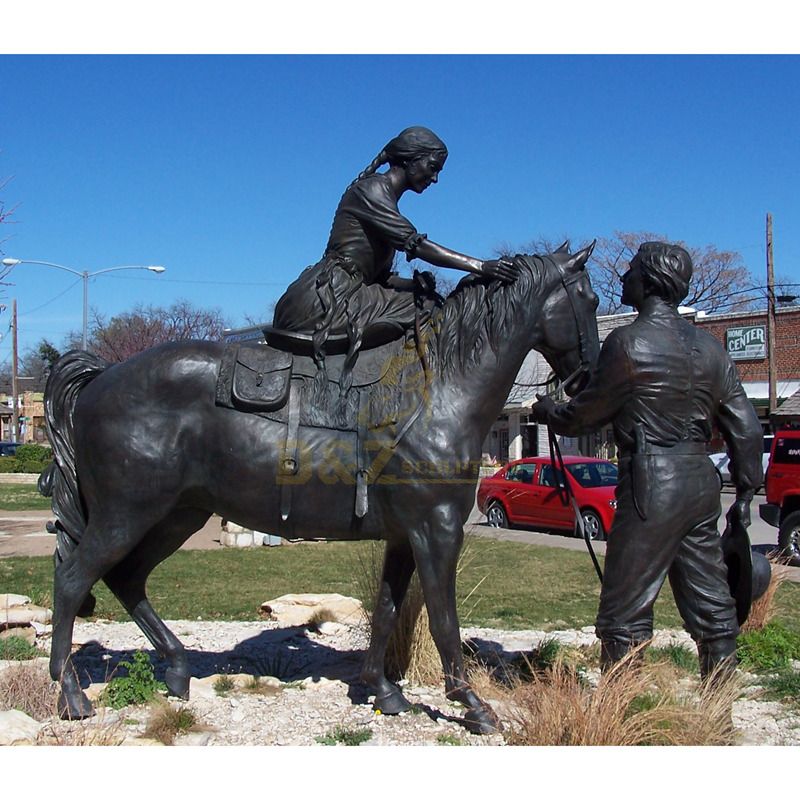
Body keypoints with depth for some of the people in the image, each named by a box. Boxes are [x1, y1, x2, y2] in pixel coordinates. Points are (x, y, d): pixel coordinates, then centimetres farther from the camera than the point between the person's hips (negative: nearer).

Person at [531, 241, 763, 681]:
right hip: (702, 481, 7)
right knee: (711, 605, 13)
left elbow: (583, 416, -1)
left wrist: (545, 410, 18)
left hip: (652, 487, -7)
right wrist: (745, 491, 18)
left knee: (624, 612, 1)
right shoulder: (710, 348, 10)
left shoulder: (628, 344, -10)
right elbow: (745, 427, 10)